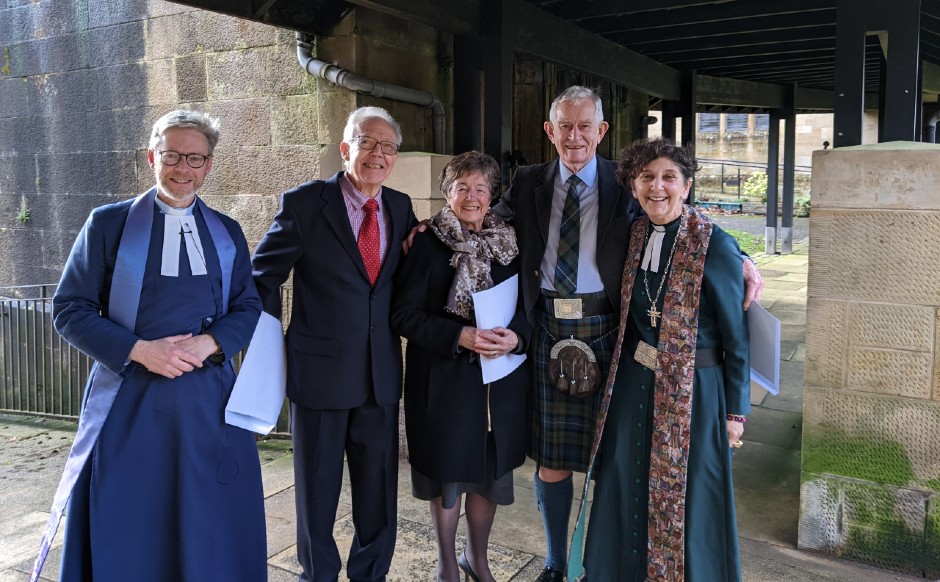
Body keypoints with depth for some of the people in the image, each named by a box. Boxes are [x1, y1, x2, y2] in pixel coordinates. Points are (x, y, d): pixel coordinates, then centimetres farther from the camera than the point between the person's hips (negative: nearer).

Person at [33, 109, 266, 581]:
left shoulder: (227, 232, 10)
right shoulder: (109, 223, 1)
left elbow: (248, 308, 7)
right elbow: (69, 309, -2)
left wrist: (207, 344, -12)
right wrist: (140, 350, -14)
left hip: (209, 399, 2)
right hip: (128, 400, -2)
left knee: (210, 531, 9)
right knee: (121, 533, 7)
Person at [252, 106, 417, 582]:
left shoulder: (400, 207, 6)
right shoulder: (304, 202, -7)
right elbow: (264, 277, -1)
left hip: (382, 375, 4)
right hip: (320, 370, -3)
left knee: (378, 491, 15)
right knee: (317, 491, 13)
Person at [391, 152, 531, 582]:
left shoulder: (509, 244, 5)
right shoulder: (428, 244, -7)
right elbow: (403, 313, -11)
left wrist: (516, 335, -13)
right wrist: (459, 336, -22)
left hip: (500, 379, 4)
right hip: (444, 380, -3)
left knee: (491, 470, 13)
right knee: (447, 470, 10)